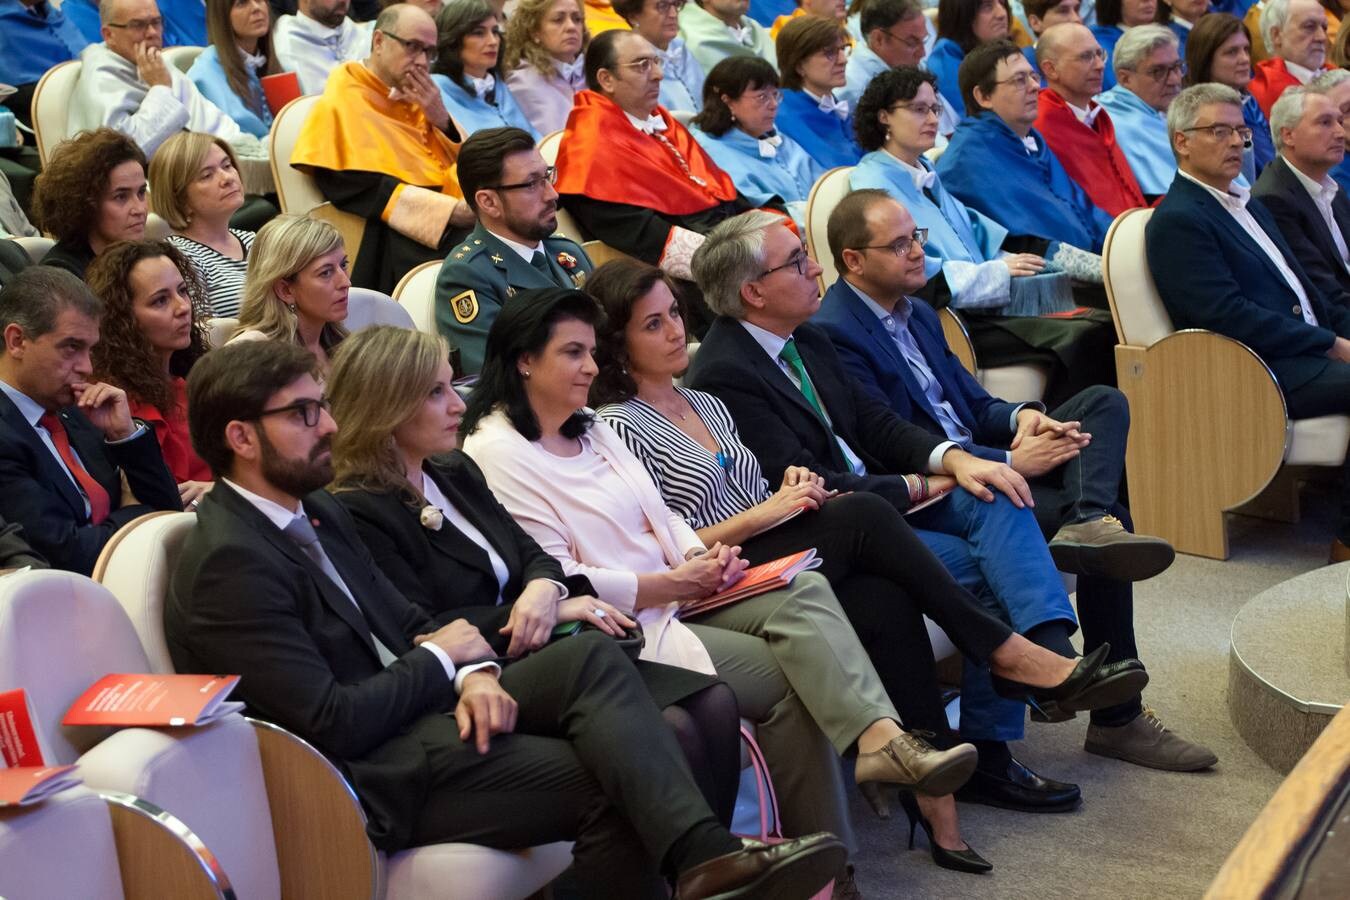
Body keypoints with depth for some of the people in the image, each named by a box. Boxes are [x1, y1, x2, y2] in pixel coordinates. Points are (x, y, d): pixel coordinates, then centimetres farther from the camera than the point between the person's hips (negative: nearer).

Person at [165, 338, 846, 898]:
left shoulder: (316, 512, 13)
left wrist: (472, 673, -7)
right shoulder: (229, 563, -17)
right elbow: (332, 723, -23)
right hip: (369, 776, -9)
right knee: (607, 783, -18)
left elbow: (406, 622, 16)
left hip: (414, 709, 9)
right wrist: (442, 659, -7)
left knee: (592, 656, -13)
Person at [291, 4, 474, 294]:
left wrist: (442, 120, -3)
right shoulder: (343, 104, -3)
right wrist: (454, 211, -22)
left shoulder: (418, 97, 20)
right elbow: (366, 190, -14)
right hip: (394, 235, -7)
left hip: (446, 219, 7)